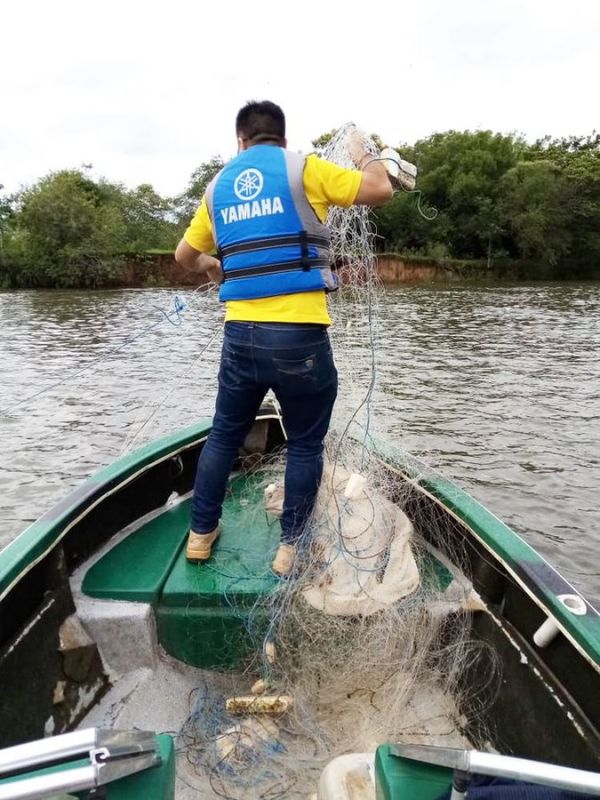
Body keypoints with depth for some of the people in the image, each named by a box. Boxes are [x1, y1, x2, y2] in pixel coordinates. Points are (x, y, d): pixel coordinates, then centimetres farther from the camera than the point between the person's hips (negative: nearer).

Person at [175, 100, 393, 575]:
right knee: (305, 445, 10)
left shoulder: (218, 186, 16)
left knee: (224, 435, 19)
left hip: (240, 334, 4)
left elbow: (184, 255, 23)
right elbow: (381, 190, 1)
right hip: (299, 335, -4)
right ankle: (291, 548, 19)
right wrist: (362, 154, 22)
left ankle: (201, 533, 31)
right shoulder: (302, 168, 2)